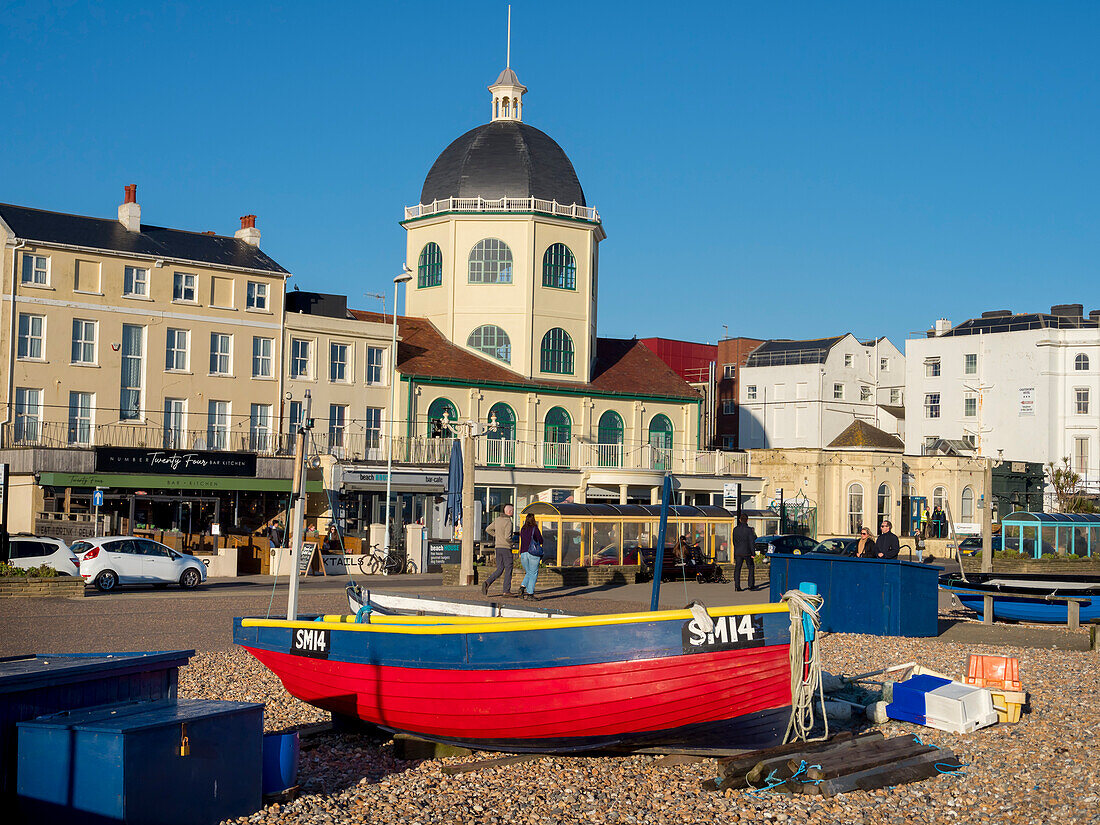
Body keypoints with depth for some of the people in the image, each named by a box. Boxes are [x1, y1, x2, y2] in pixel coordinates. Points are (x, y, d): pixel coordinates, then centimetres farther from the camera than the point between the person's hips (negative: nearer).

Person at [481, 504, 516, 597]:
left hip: (498, 547, 7)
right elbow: (507, 537, -23)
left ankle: (487, 583, -11)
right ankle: (507, 591, 3)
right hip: (506, 547, -7)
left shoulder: (497, 520, 9)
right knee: (508, 569, 3)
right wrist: (511, 542, -2)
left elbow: (488, 529, 18)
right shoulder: (508, 522, -15)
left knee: (499, 569, 10)